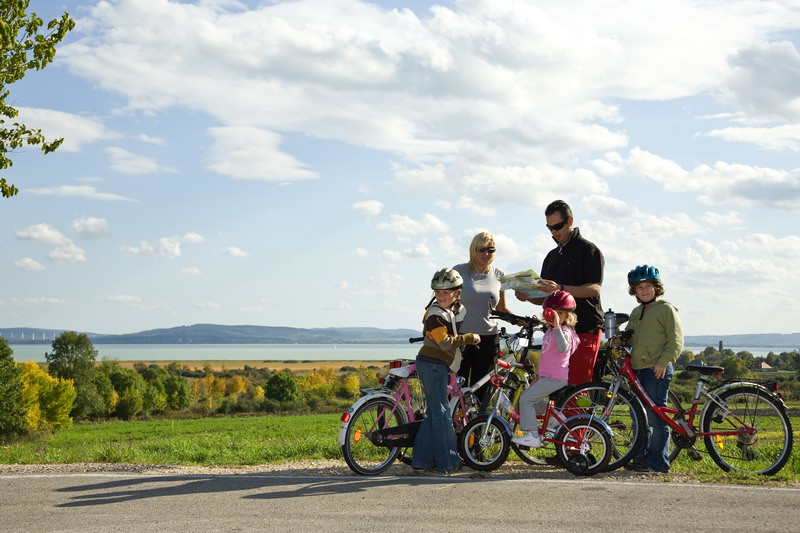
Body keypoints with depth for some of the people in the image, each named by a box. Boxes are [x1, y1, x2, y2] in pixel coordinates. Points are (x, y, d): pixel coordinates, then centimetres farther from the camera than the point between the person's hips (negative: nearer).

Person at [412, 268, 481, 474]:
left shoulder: (455, 309, 13)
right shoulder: (435, 314, -15)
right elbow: (446, 341, -23)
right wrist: (470, 338, -16)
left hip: (437, 365, 10)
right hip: (432, 364, -10)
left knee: (433, 413, 12)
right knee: (441, 413, -7)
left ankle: (422, 459, 16)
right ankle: (447, 462, -3)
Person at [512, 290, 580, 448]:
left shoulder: (564, 331, -12)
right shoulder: (549, 332, 18)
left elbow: (563, 347, -35)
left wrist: (557, 326, -38)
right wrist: (538, 376, 27)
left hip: (555, 378, -10)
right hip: (546, 376, 10)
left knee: (526, 398, -13)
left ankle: (532, 435, -14)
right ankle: (554, 416, 22)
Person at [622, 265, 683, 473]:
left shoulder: (666, 309, -4)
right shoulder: (636, 312, 21)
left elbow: (676, 341, -10)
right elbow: (628, 337, 29)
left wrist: (663, 362, -19)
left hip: (657, 370, -8)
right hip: (637, 370, 8)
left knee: (656, 417, -8)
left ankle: (658, 462, -4)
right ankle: (641, 459, 19)